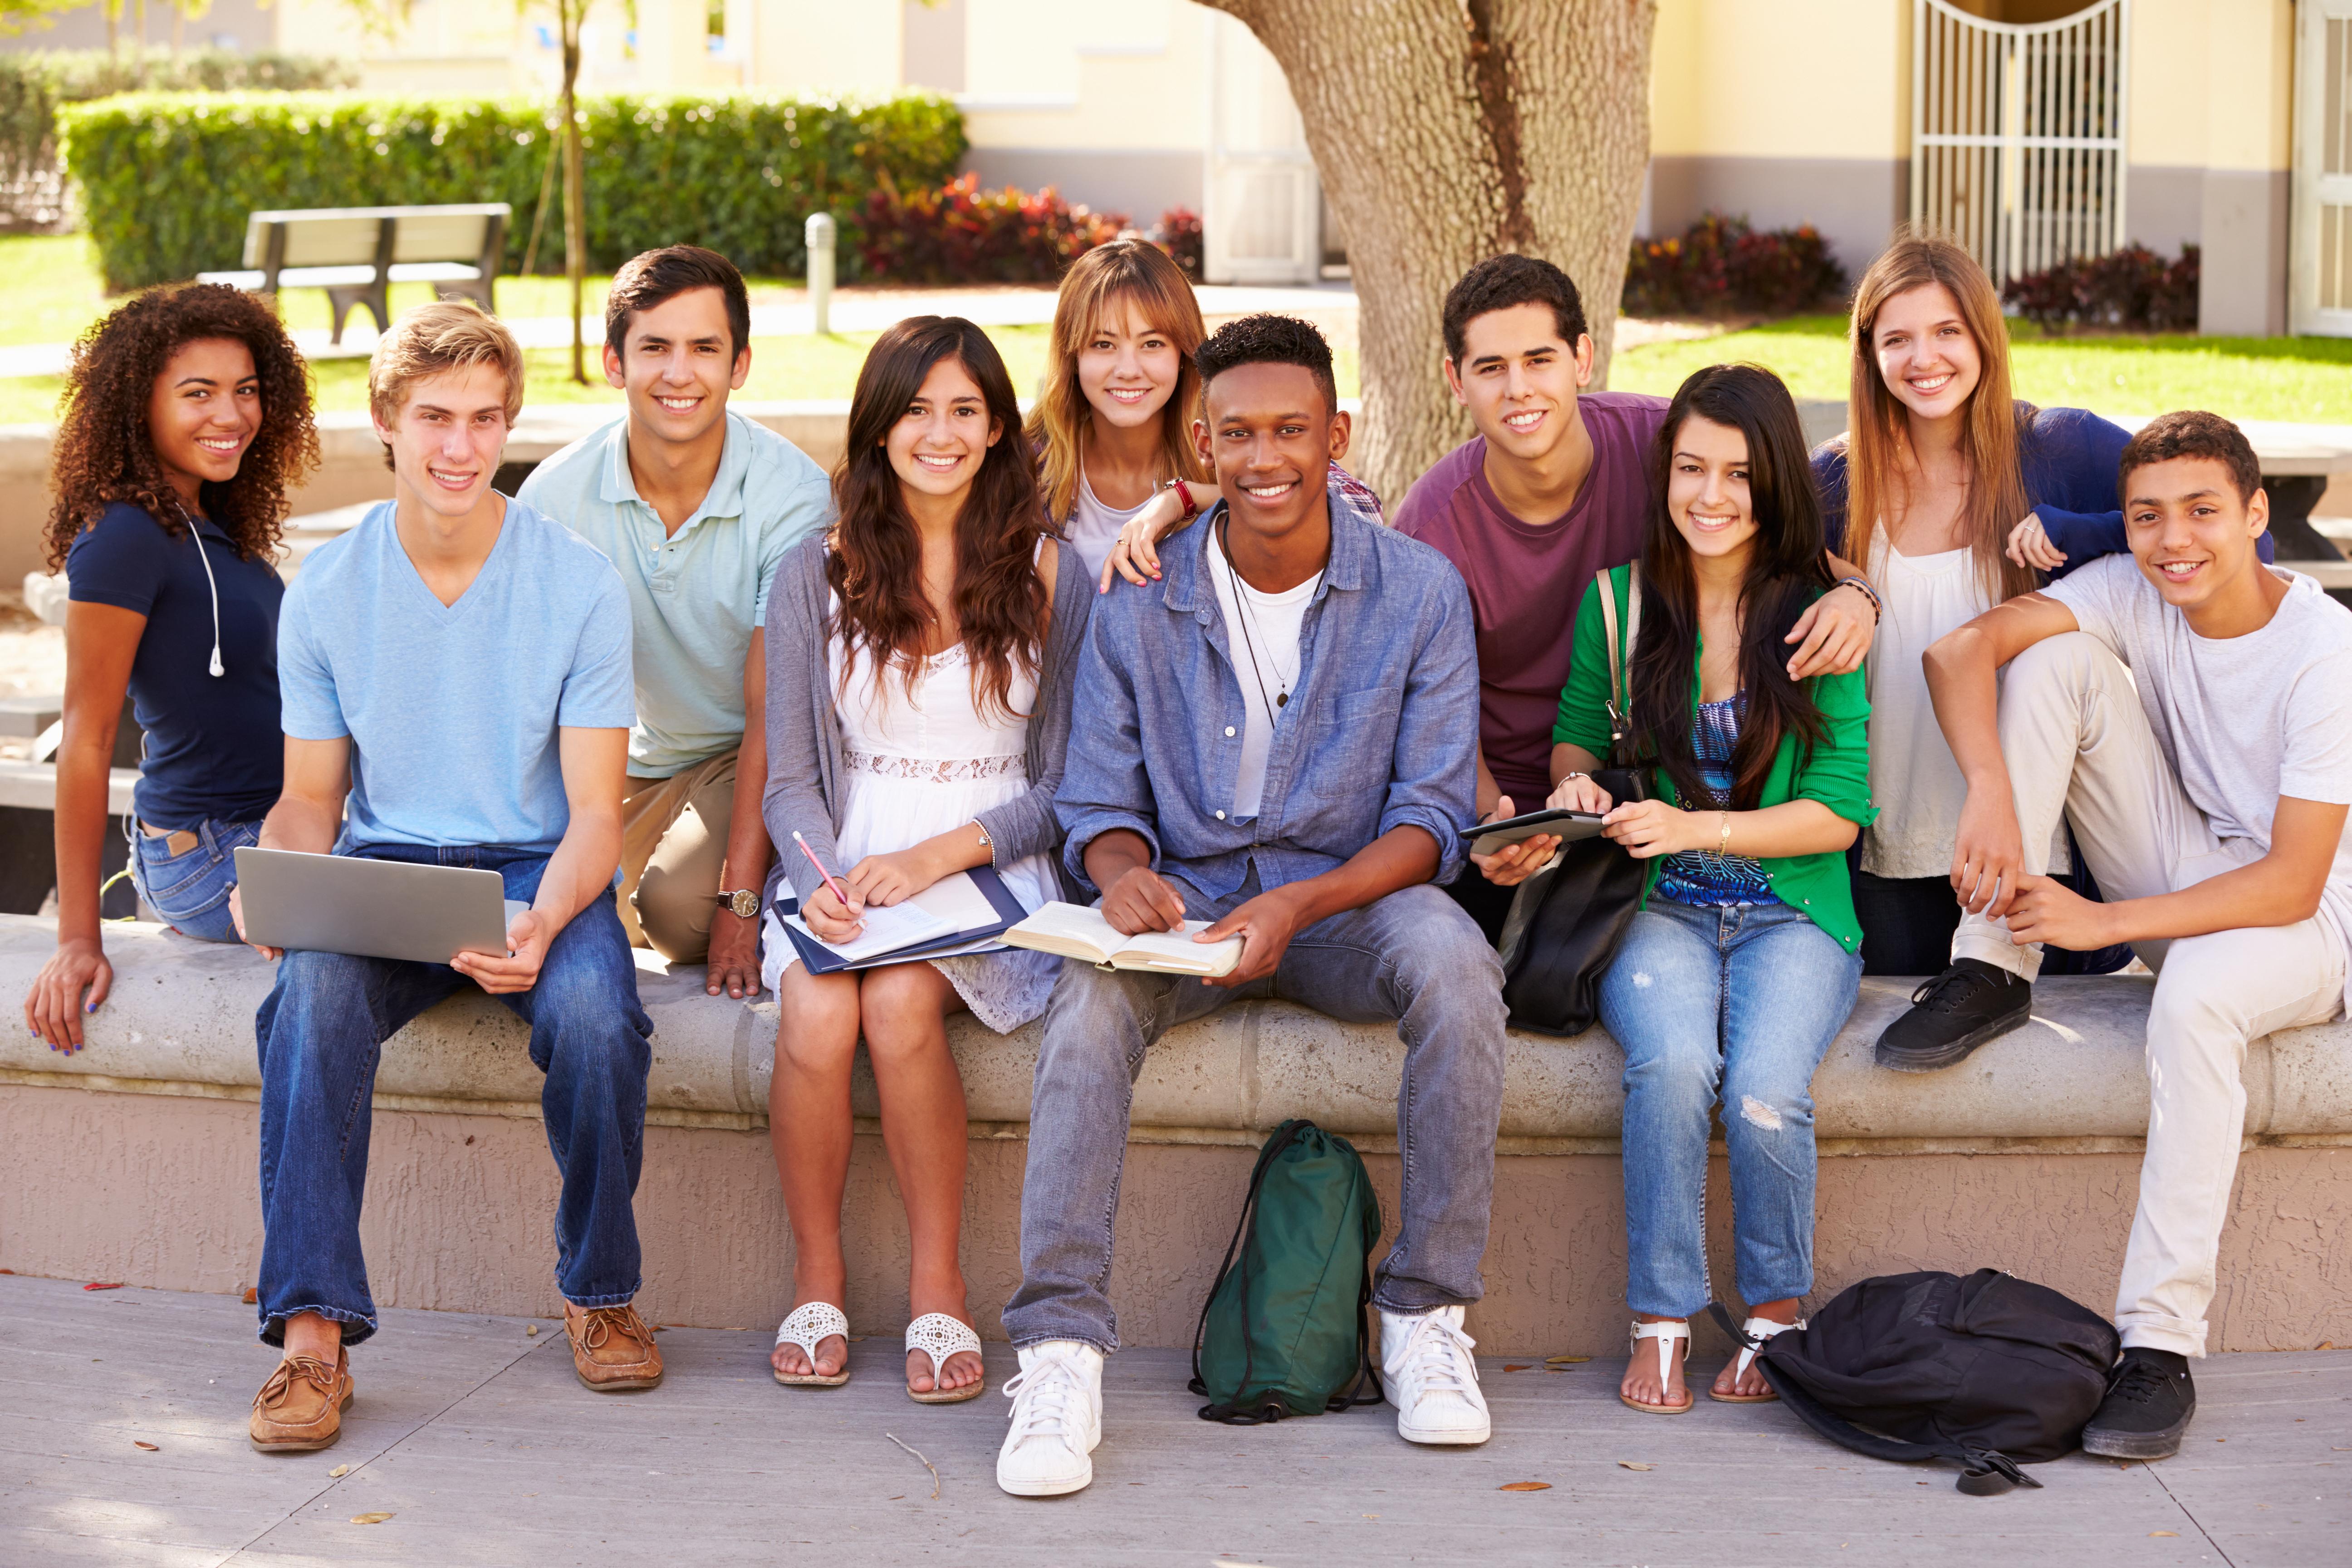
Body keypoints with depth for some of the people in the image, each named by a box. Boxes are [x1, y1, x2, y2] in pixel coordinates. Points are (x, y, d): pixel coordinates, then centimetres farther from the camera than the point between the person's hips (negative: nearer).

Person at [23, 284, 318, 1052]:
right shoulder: (124, 539, -18)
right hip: (210, 861, -9)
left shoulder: (214, 525, 9)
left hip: (272, 830, 9)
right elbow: (87, 740, -18)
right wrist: (79, 940, -18)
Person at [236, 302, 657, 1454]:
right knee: (314, 1001, -33)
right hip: (383, 861, 1)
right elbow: (310, 797, 10)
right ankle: (312, 1329, -28)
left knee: (595, 1018, -33)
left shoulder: (579, 584, -3)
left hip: (538, 866, -1)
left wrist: (542, 924, -26)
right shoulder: (324, 591, 3)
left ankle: (600, 1293, -6)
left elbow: (594, 812, -5)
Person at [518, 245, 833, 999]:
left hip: (745, 759, -4)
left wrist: (740, 899, -28)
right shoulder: (555, 494, -11)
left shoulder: (794, 493, -19)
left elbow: (771, 711, -20)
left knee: (679, 903, -30)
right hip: (626, 761, 4)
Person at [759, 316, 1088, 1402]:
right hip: (843, 872, 1)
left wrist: (938, 857, -14)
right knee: (817, 1016, -30)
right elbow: (790, 780, 5)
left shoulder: (1052, 577, 4)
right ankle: (816, 1277, -9)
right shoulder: (815, 577, 7)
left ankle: (938, 1287, -17)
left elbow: (1064, 789, 2)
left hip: (993, 873, -1)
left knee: (901, 1000, -32)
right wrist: (821, 883, -16)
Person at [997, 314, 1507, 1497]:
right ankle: (1060, 1346, -34)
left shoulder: (1419, 592, -3)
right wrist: (1123, 871, -21)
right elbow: (1099, 804, 5)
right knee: (1093, 989, -32)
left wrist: (1298, 908, -23)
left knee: (1451, 963, -33)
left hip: (1353, 894, 0)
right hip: (1184, 895, 1)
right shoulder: (1140, 601, 0)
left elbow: (1432, 819, -6)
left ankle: (1426, 1313, -21)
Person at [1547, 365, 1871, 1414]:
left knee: (1765, 1091, -29)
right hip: (1659, 909, 1)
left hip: (1792, 913, -1)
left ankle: (1776, 1317, -3)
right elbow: (1576, 738, 19)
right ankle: (1660, 1323, -18)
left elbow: (1839, 813, -3)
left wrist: (1695, 827, -14)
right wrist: (1576, 783, -5)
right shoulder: (1618, 600, 5)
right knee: (1674, 1062, -32)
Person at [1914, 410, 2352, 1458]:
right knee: (2059, 657, -13)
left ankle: (2160, 1347, -39)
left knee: (2197, 990, -42)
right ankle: (1992, 965, -15)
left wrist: (2103, 923, -28)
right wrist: (1991, 793, -33)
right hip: (2180, 877, 5)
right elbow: (1963, 650, -17)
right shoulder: (2133, 595, -7)